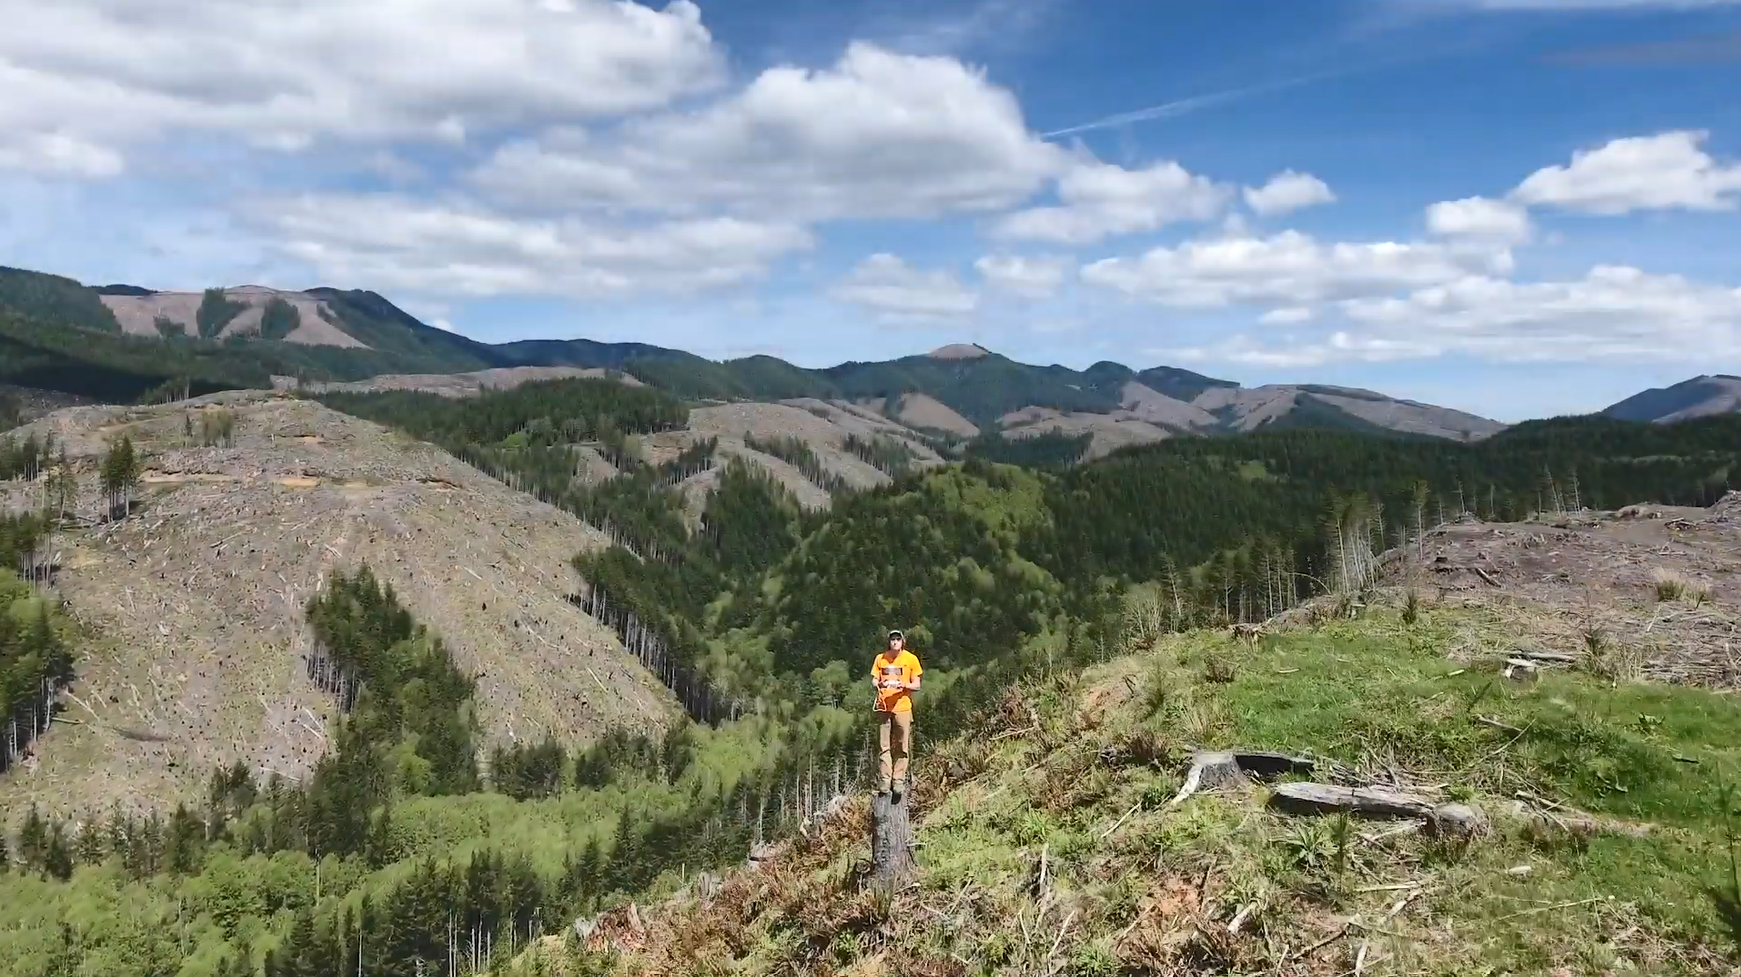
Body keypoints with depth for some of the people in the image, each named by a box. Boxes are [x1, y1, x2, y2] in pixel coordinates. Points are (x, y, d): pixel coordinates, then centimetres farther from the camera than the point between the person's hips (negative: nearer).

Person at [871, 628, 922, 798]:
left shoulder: (911, 659, 3)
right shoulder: (880, 658, 8)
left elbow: (916, 685, 5)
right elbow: (873, 682, 10)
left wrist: (904, 685, -15)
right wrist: (879, 684, -13)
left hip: (903, 707, -1)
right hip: (883, 707, 1)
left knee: (902, 747, -2)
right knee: (884, 746, 0)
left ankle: (899, 781, 4)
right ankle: (884, 780, 3)